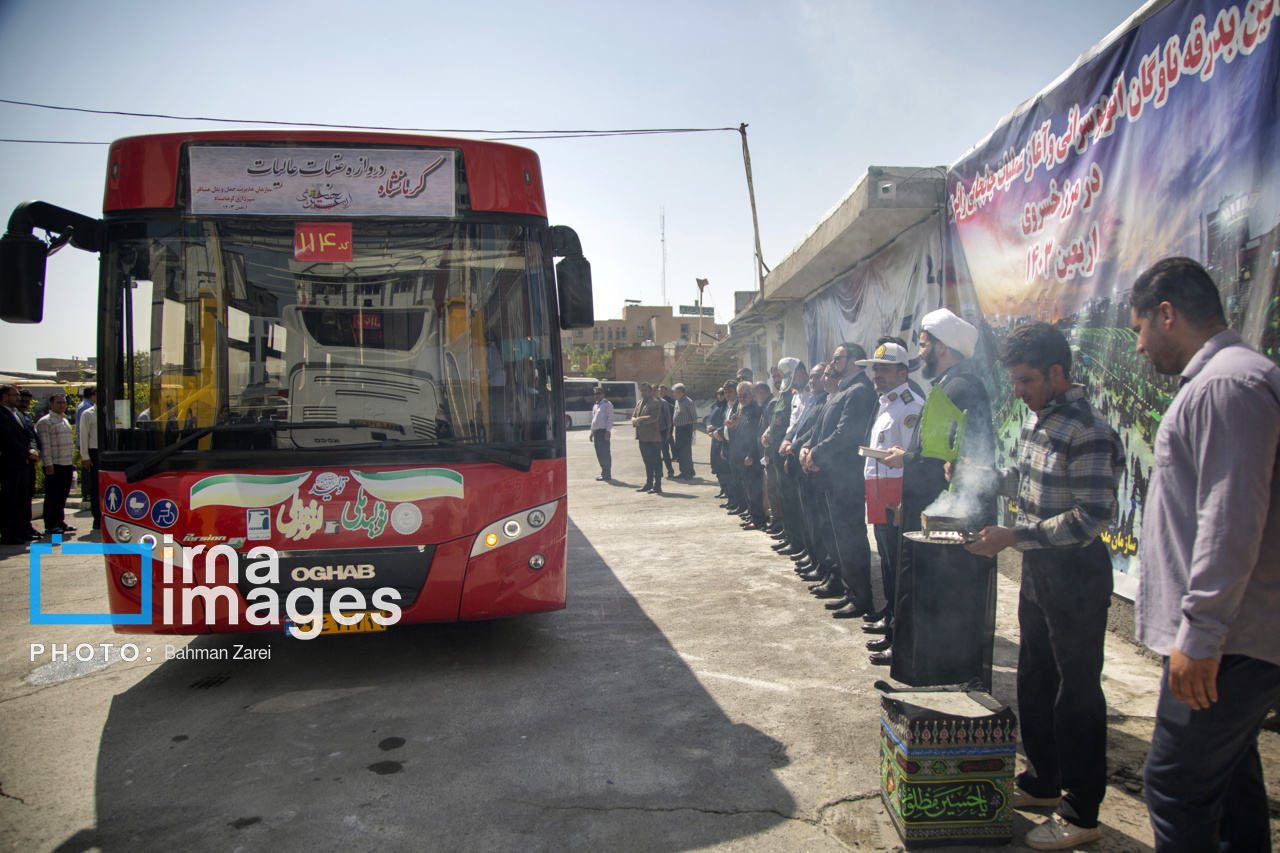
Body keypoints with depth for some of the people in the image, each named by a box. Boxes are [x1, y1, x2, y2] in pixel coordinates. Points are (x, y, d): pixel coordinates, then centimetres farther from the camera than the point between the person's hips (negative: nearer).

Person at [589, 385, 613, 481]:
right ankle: (604, 473, 16)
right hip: (596, 432, 8)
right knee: (599, 453, 8)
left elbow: (610, 418, -10)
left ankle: (607, 474, -5)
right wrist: (592, 433, 21)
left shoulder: (607, 404, -3)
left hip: (604, 431, -8)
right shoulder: (595, 406, 21)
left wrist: (607, 431, -17)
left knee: (604, 453, -8)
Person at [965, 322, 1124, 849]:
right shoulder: (1038, 418, 8)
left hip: (1076, 573, -9)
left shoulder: (1087, 432, -20)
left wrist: (1016, 537, -26)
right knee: (1034, 680, 19)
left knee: (1077, 691, 3)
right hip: (1038, 568, 9)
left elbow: (1093, 516, -24)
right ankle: (1042, 781, 36)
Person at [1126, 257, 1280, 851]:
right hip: (1232, 637, 11)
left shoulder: (1227, 384, -17)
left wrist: (1200, 636, -22)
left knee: (1177, 789, -4)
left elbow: (1231, 523, -24)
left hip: (1227, 642, -11)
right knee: (1230, 779, 20)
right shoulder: (1225, 378, 17)